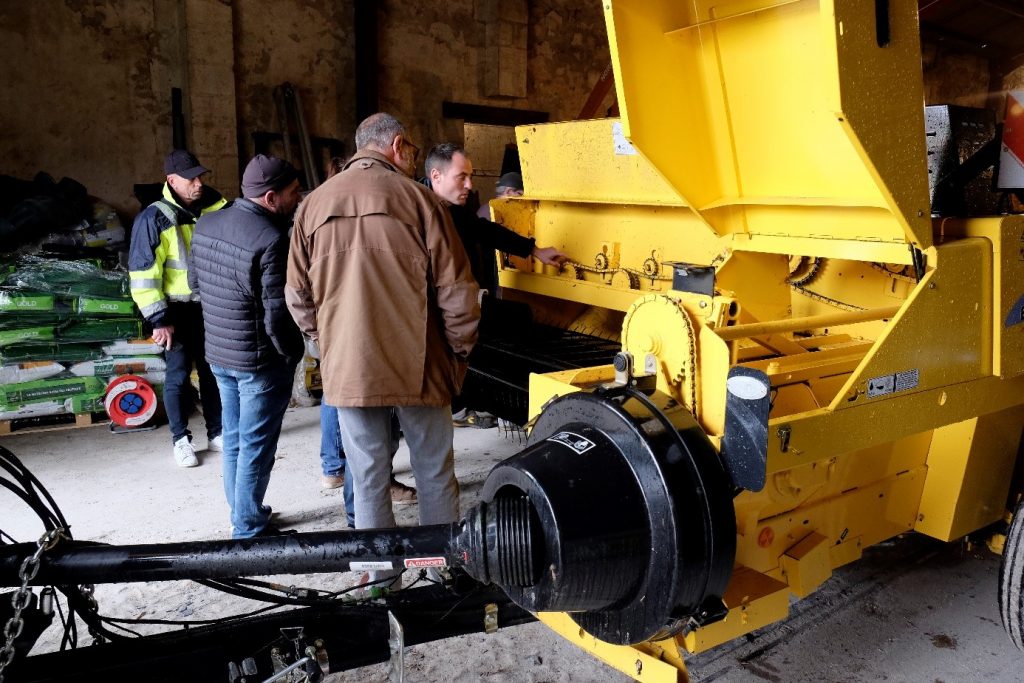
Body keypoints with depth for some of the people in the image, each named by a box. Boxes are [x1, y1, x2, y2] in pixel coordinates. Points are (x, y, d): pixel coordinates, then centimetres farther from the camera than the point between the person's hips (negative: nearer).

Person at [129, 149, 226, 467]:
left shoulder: (211, 211, 5)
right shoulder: (154, 218, -12)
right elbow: (143, 271, -13)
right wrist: (158, 318, -15)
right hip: (177, 311, -5)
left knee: (212, 371, 12)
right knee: (179, 375, 2)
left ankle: (216, 433, 24)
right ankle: (180, 439, 17)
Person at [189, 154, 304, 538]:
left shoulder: (206, 225, 3)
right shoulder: (271, 240, -23)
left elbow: (195, 281, 15)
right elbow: (278, 314, -24)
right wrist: (292, 353, -9)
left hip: (217, 352, 8)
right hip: (260, 360, -8)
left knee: (234, 439, 19)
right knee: (256, 446, 4)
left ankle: (242, 517, 33)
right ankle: (249, 530, 15)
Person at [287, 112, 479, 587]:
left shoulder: (314, 204, 4)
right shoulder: (416, 198, -7)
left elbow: (298, 295, 7)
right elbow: (456, 290, -8)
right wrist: (460, 351, 5)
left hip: (347, 370, 3)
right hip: (418, 367, -3)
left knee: (368, 479, 14)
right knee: (435, 475, 14)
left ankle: (380, 577, 27)